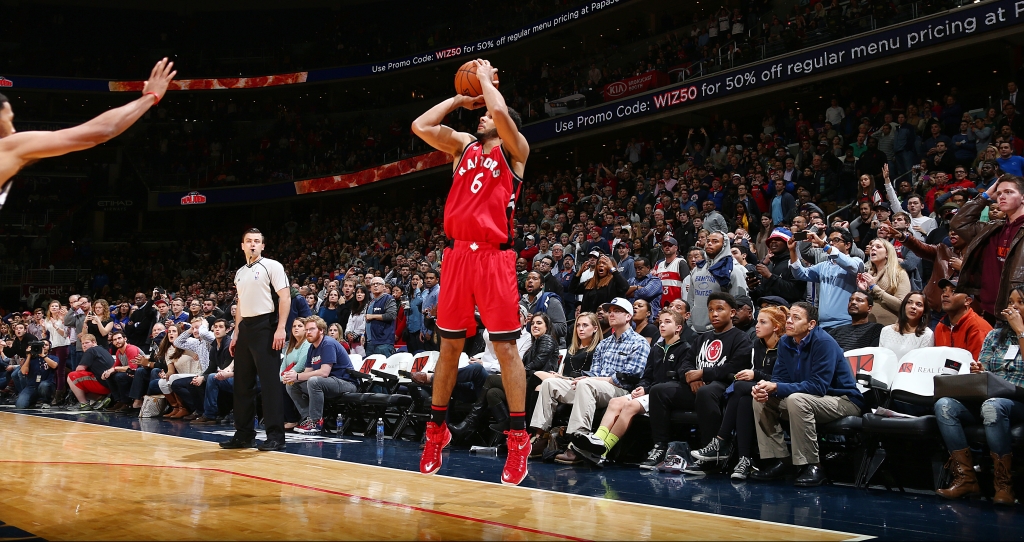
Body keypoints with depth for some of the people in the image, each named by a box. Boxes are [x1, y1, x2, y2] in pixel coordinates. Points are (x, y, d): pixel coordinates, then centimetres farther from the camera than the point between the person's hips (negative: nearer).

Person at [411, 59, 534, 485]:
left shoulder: (514, 150, 4)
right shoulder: (464, 146, 18)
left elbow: (501, 113, -16)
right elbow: (421, 125, 8)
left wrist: (486, 77, 1)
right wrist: (460, 98, 14)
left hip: (494, 255, -5)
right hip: (458, 254, 5)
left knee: (505, 347, -4)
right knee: (449, 346, 10)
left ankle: (518, 439, 1)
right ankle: (437, 430, 20)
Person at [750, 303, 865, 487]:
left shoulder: (824, 343, -22)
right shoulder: (785, 343, 1)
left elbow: (818, 386, -28)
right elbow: (779, 378, 1)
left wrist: (777, 388, -30)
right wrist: (765, 389, -24)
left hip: (844, 401, -8)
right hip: (807, 398, 8)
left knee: (796, 400, -35)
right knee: (762, 400, -6)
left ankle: (813, 466, -25)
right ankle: (776, 462, -3)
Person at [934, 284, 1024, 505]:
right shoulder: (994, 335, 22)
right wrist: (978, 371, -7)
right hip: (985, 399, 4)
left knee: (992, 406, -41)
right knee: (944, 405, -27)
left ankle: (1003, 484, -32)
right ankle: (966, 478, -28)